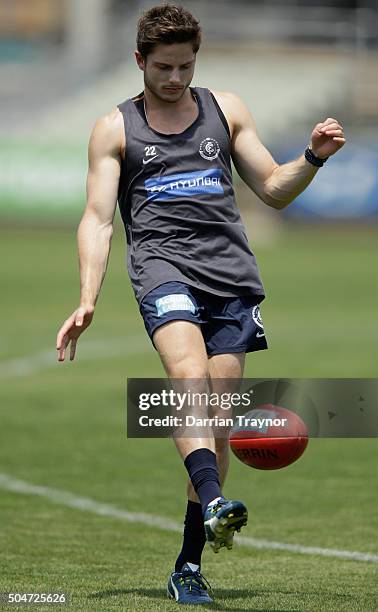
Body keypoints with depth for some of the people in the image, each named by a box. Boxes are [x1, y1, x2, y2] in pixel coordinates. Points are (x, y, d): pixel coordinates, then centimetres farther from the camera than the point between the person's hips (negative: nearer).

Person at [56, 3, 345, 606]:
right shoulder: (115, 129, 13)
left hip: (231, 270, 3)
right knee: (191, 378, -30)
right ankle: (212, 503, -51)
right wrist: (87, 301, -7)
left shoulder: (225, 109, 20)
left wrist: (313, 158, 2)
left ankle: (189, 565, 3)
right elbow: (98, 219, 6)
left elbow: (273, 189, 23)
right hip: (162, 262, -2)